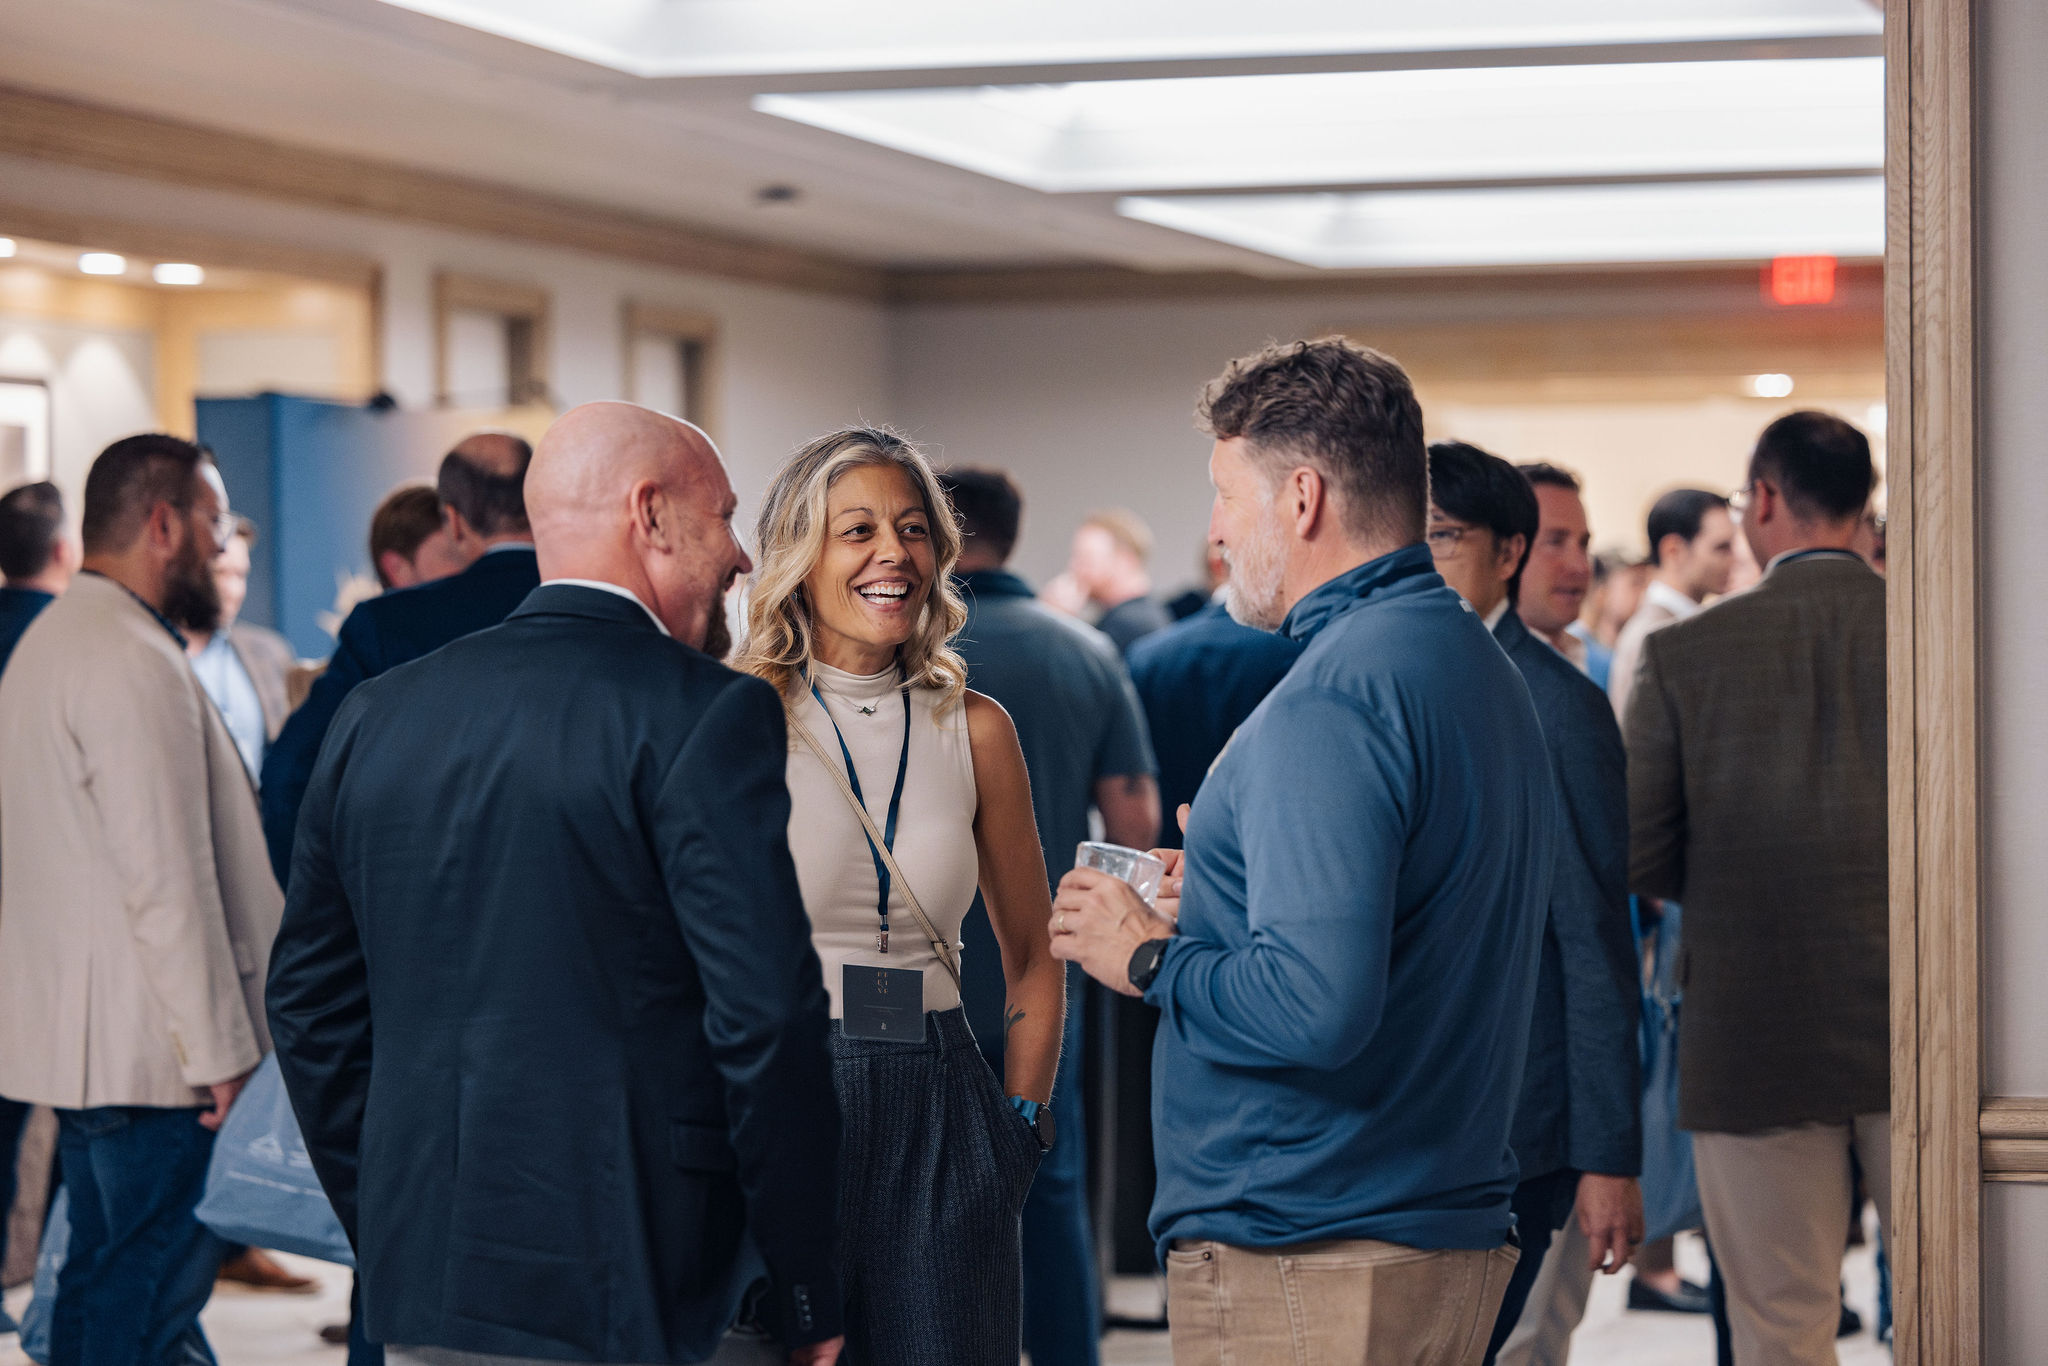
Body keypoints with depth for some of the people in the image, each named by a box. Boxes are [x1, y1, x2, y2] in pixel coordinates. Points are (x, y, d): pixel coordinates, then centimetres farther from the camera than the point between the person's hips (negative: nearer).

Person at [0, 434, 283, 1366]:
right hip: (150, 1048, -11)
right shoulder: (134, 661, -17)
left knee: (102, 1278, 14)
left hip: (77, 1039, 11)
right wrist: (222, 1049, -17)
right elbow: (166, 879, -21)